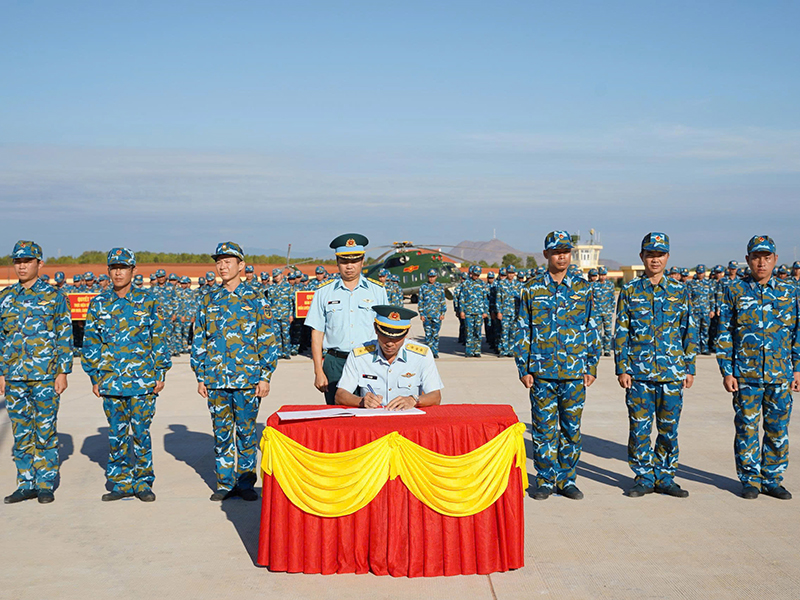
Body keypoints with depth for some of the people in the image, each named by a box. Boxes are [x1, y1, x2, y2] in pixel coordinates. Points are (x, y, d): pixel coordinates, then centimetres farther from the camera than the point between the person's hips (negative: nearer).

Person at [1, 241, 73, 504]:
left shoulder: (54, 296, 0)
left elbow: (65, 336, 0)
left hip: (45, 375, -3)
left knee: (45, 431, 0)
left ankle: (45, 485, 9)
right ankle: (26, 484, 15)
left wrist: (63, 372, -6)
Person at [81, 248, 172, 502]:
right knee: (116, 433, 7)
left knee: (141, 432, 0)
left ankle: (143, 483, 11)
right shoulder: (98, 303, 7)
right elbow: (90, 342, 11)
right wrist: (95, 377, 7)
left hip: (143, 381, -2)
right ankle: (120, 483, 17)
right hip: (111, 381, 2)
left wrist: (161, 373, 1)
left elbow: (159, 339, 5)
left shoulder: (147, 301, 2)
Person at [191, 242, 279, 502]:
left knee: (246, 431, 3)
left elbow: (267, 340, 1)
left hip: (247, 380, -2)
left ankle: (246, 481, 14)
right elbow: (199, 341, 12)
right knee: (221, 432, 7)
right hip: (215, 380, 2)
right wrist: (200, 377, 7)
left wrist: (265, 377, -5)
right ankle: (225, 482, 17)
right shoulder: (208, 300, 9)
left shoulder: (255, 299, 2)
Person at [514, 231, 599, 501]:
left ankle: (566, 479, 17)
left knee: (571, 427, 5)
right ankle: (545, 480, 13)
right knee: (544, 427, 2)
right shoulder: (532, 290, 4)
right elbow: (522, 332, 5)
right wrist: (524, 369, -1)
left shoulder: (583, 288, 7)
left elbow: (592, 330, 10)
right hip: (541, 372, -1)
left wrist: (592, 366, 5)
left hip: (575, 372, 1)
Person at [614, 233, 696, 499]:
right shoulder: (630, 291, 3)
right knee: (639, 427, 2)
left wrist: (689, 368, 5)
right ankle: (644, 477, 14)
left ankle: (665, 477, 18)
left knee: (669, 429, 6)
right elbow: (621, 333, 3)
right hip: (639, 372, -1)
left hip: (672, 372, 1)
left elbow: (689, 333, 10)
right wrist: (622, 369, -3)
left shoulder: (680, 292, 6)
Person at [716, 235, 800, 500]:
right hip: (745, 375, -2)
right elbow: (724, 334, 2)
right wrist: (726, 372, -4)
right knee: (747, 429, 3)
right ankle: (749, 480, 15)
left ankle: (772, 480, 19)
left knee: (777, 430, 6)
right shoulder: (734, 291, 1)